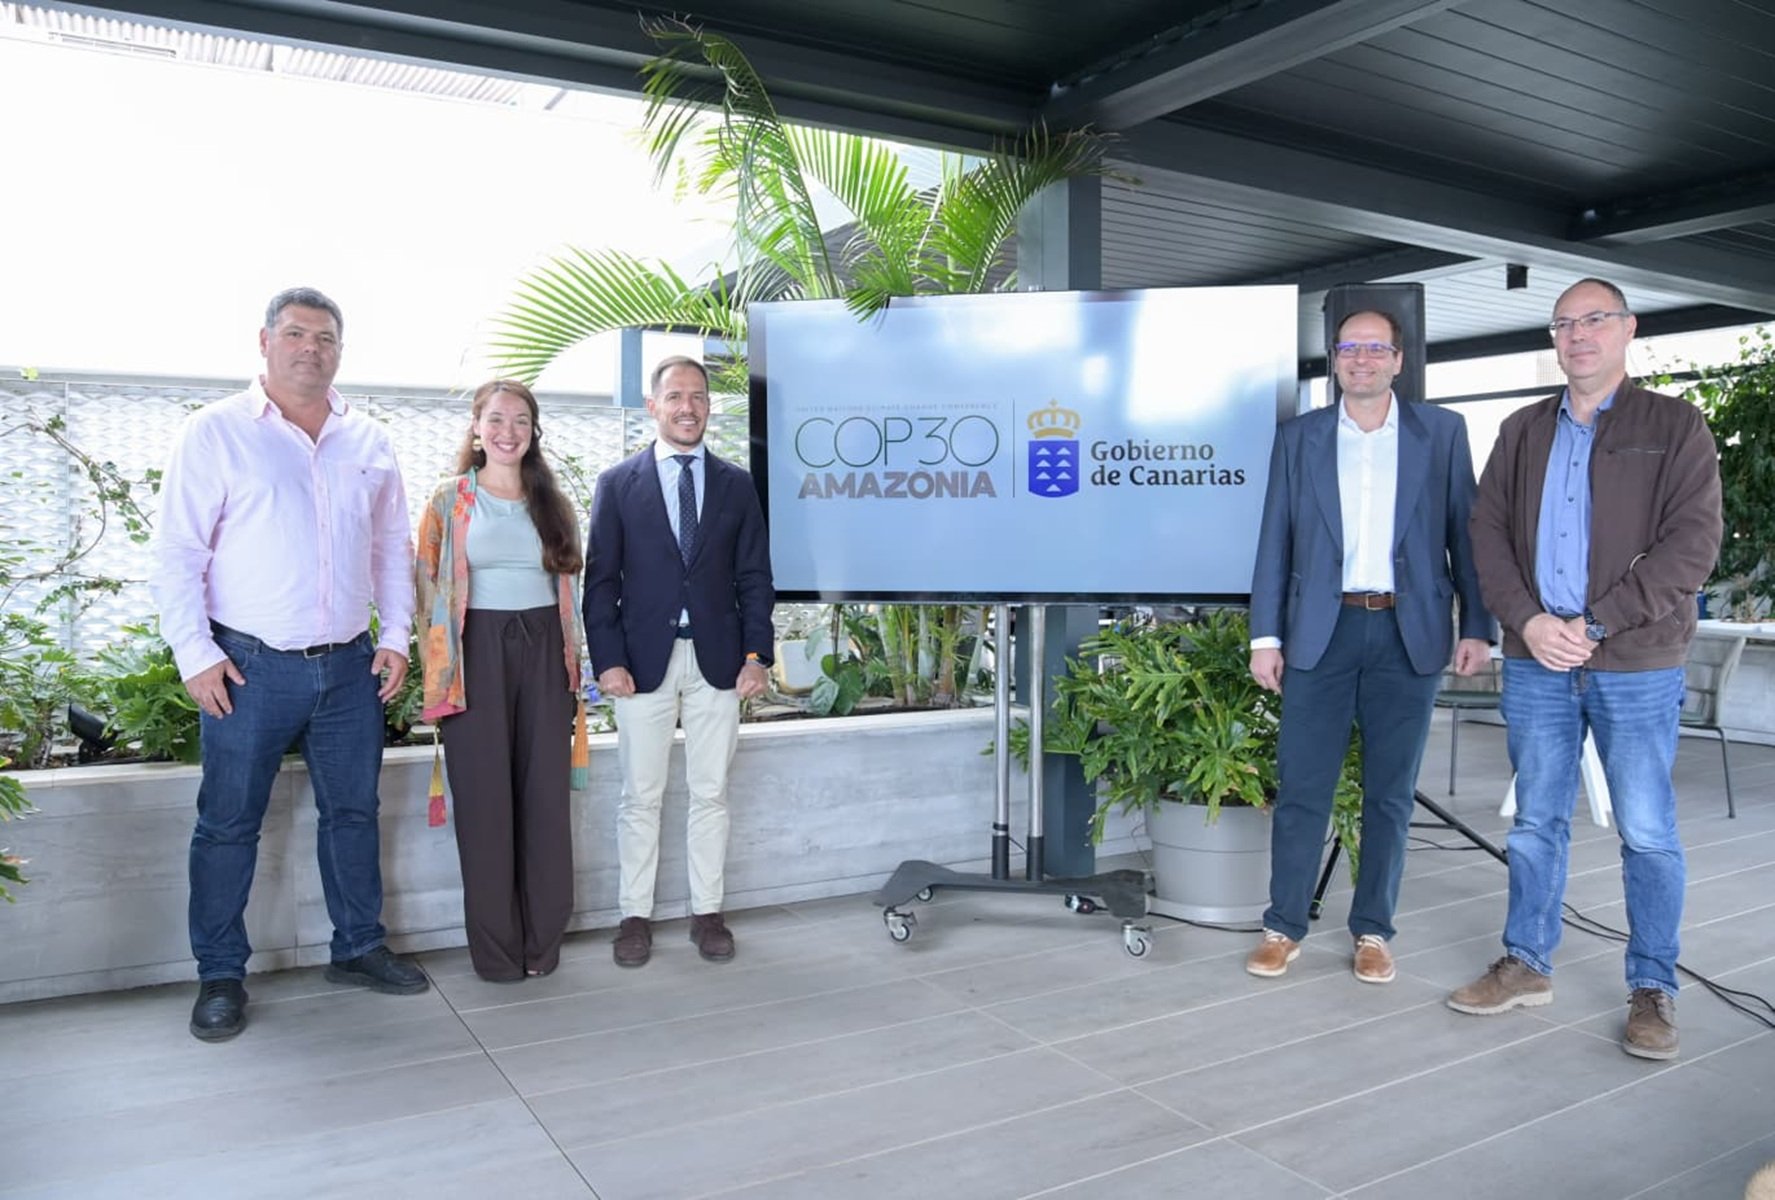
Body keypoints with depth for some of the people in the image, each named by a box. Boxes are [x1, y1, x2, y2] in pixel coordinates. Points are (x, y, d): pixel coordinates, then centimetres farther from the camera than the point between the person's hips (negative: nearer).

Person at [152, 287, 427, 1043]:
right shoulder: (216, 432, -4)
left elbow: (392, 545, 13)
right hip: (251, 666, -4)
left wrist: (395, 634, 5)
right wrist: (196, 654, -12)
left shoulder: (368, 442, 8)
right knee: (228, 824, 5)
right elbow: (177, 552, -6)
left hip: (349, 666, 4)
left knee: (353, 811, 12)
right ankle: (220, 978, 19)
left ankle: (358, 949, 27)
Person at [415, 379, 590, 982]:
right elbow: (430, 590, 2)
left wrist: (574, 663, 8)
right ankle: (496, 948, 13)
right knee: (485, 800, 1)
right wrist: (439, 673, -5)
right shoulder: (450, 501, 3)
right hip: (478, 655, -2)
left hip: (544, 654, 3)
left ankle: (543, 940, 15)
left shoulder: (552, 503, 12)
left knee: (546, 797, 3)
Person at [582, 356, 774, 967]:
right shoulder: (618, 483, 4)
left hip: (718, 661, 2)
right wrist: (608, 659, -8)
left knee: (710, 795, 8)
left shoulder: (736, 484, 8)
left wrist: (756, 654, -2)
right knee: (641, 798, 5)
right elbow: (600, 580, 1)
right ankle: (635, 915, 17)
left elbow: (755, 578, 7)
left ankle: (707, 912, 19)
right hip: (644, 660, -1)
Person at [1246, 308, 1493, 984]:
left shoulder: (1442, 433, 6)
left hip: (1409, 633, 0)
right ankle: (1284, 928, 13)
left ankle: (1373, 931, 20)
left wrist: (1476, 626, -1)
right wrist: (1265, 636, 1)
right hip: (1322, 631, 0)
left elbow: (1466, 533, 5)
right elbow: (1275, 542, 6)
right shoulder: (1298, 438, 7)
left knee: (1390, 792, 7)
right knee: (1301, 787, 1)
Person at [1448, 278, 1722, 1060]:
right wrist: (1527, 621, -9)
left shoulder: (1675, 426, 1)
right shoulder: (1522, 432, 12)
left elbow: (1692, 542, -8)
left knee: (1647, 831, 2)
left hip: (1637, 663, -3)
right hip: (1535, 659, 3)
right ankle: (1526, 964, 22)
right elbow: (1487, 531, 6)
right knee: (1536, 821, 10)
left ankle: (1653, 989, 15)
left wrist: (1594, 624, -15)